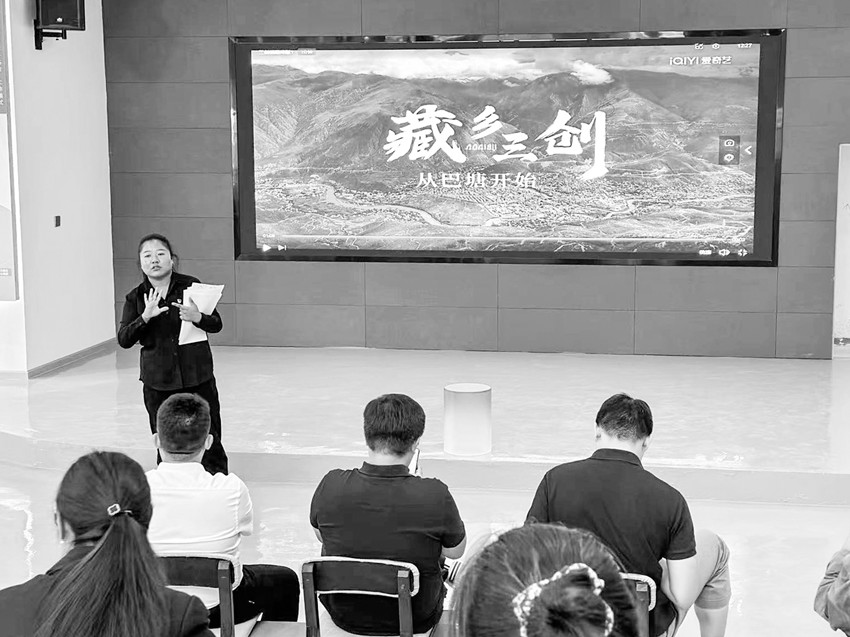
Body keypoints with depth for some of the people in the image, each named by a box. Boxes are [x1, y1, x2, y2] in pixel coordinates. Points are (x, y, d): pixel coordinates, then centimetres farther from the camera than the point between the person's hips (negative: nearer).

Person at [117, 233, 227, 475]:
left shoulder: (190, 286, -1)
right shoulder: (135, 298, 3)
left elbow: (217, 324, 0)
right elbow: (124, 340, -3)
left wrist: (197, 317, -22)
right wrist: (145, 317, -19)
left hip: (197, 375, -1)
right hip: (158, 382, 1)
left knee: (209, 439, 2)